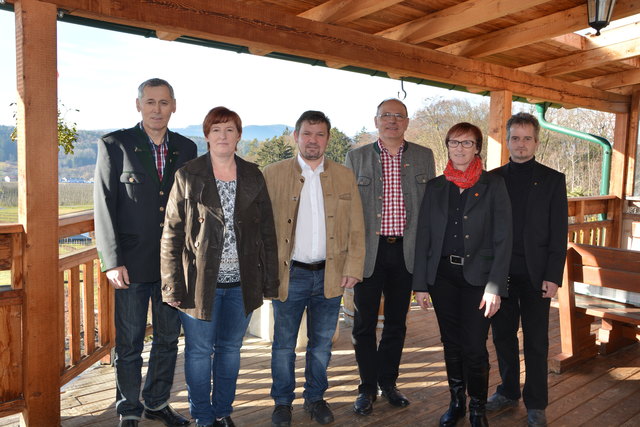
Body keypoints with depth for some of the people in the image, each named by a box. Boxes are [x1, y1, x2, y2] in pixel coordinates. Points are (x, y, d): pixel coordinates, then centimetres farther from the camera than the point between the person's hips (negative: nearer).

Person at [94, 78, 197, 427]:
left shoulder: (186, 148, 7)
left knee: (168, 340, 16)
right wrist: (112, 262, -12)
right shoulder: (114, 145, -4)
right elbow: (104, 206, -6)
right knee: (129, 344, 9)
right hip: (133, 265, -3)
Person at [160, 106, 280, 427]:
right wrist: (173, 286, -8)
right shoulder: (188, 176, -2)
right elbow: (172, 234, -3)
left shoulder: (253, 177, 5)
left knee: (230, 349, 16)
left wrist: (269, 280, 3)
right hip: (201, 281, -2)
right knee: (199, 351, 10)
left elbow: (267, 232, 6)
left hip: (242, 282, 3)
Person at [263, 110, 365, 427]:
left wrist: (353, 268, -4)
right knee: (284, 344, 11)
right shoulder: (273, 175, -1)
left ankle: (315, 398, 35)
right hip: (289, 274, -2)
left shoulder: (345, 177, 5)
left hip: (331, 275, 2)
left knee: (322, 343, 15)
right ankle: (282, 402, 30)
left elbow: (356, 228, 5)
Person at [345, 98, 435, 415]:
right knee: (364, 323, 7)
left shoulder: (424, 157, 6)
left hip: (406, 250, 2)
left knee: (396, 322, 14)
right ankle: (368, 387, 24)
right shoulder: (356, 157, 2)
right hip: (368, 250, -1)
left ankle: (388, 382, 32)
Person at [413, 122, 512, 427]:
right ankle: (456, 402, 31)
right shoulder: (435, 187, 6)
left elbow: (502, 239, -6)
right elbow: (423, 236, 5)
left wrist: (495, 287, -13)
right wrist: (420, 284, 1)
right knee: (451, 344, 13)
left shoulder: (493, 186, -2)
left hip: (477, 276, -2)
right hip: (442, 275, 3)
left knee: (475, 347, 0)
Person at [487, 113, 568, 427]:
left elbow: (559, 233, -1)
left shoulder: (552, 180, 1)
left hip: (536, 274, -2)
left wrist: (553, 276, -8)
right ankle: (508, 392, 30)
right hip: (500, 271, 2)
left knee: (536, 341, 7)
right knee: (503, 335, 12)